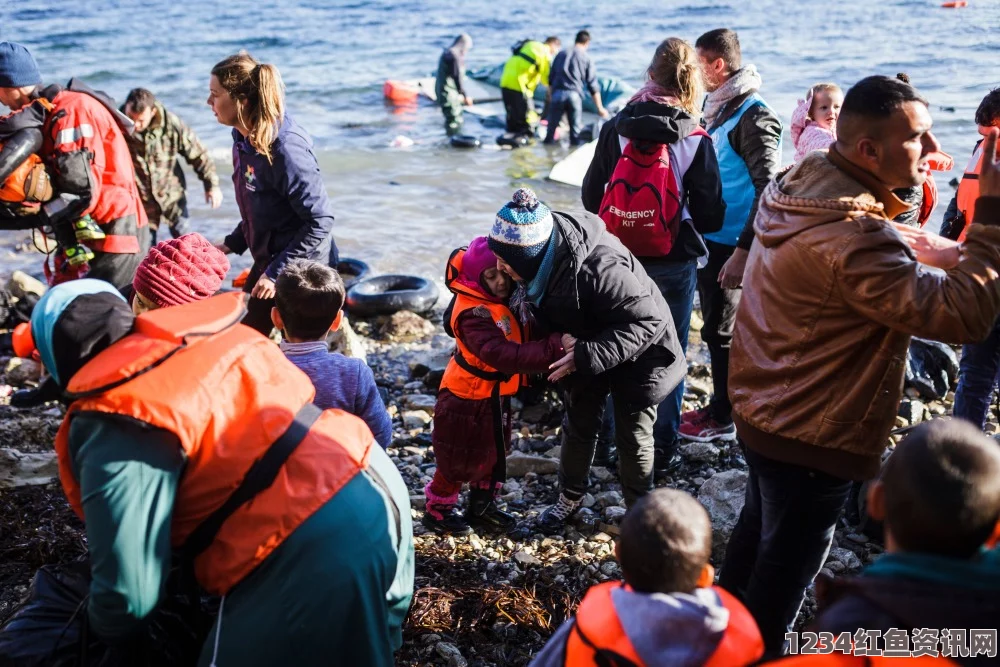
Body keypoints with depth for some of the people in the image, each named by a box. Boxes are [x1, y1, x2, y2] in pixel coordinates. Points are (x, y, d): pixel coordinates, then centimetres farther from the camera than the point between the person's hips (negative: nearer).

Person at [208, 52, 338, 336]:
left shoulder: (285, 149, -26)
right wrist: (232, 244, 5)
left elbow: (320, 220, -25)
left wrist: (276, 272, -22)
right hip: (267, 262, 9)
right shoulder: (244, 139, 0)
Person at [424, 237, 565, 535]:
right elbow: (504, 355, -44)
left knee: (495, 452, 21)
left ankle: (482, 507, 40)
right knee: (460, 459, 8)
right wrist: (554, 348, -49)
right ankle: (437, 510, 29)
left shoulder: (505, 300, -3)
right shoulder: (474, 314, -31)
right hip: (467, 400, -9)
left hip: (496, 395, 9)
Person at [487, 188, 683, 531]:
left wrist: (588, 355, -41)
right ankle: (570, 497, 40)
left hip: (636, 357, -6)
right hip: (583, 350, 6)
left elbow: (647, 322, -38)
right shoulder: (540, 257, -20)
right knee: (579, 426, 19)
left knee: (633, 437, 9)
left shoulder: (599, 269, -43)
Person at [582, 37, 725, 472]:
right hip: (673, 264, -2)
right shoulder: (695, 140, -10)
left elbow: (591, 197, 2)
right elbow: (710, 215, -7)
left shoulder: (615, 129, -4)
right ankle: (660, 448, 18)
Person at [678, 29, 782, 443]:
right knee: (714, 327, 16)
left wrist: (743, 250, -24)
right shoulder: (716, 108, 10)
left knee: (722, 331, 1)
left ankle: (723, 418, 14)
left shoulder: (753, 116, -16)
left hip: (730, 243, -8)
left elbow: (768, 189, -21)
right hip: (708, 238, 8)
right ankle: (719, 405, 28)